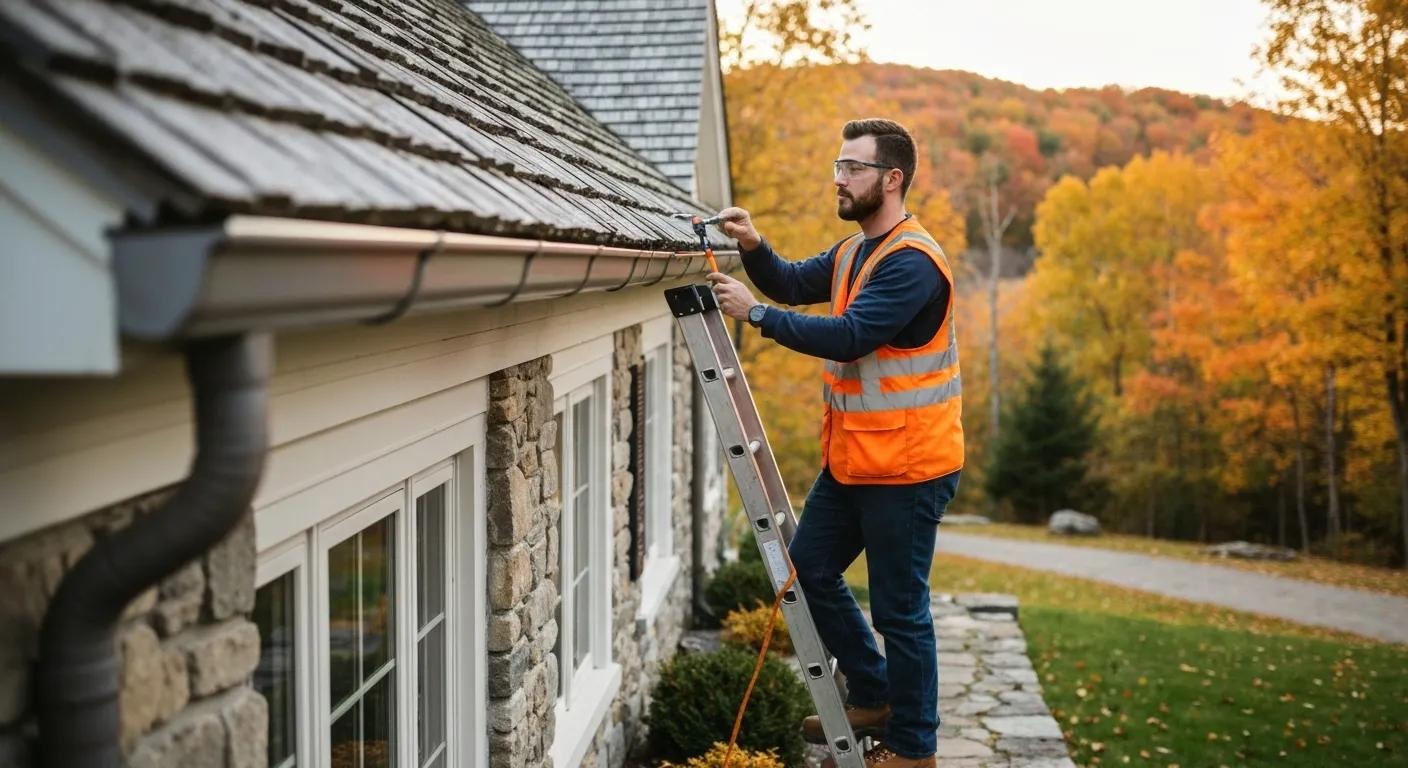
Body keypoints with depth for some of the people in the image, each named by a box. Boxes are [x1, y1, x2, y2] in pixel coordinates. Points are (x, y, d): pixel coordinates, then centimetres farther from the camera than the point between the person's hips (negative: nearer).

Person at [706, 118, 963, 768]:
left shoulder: (911, 262, -19)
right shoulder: (852, 252, 13)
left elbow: (849, 337, -27)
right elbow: (794, 284, 12)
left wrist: (756, 313, -24)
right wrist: (753, 246, -6)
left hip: (905, 468, -10)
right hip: (851, 459, 10)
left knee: (899, 610, 1)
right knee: (809, 570, 16)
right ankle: (873, 696, 32)